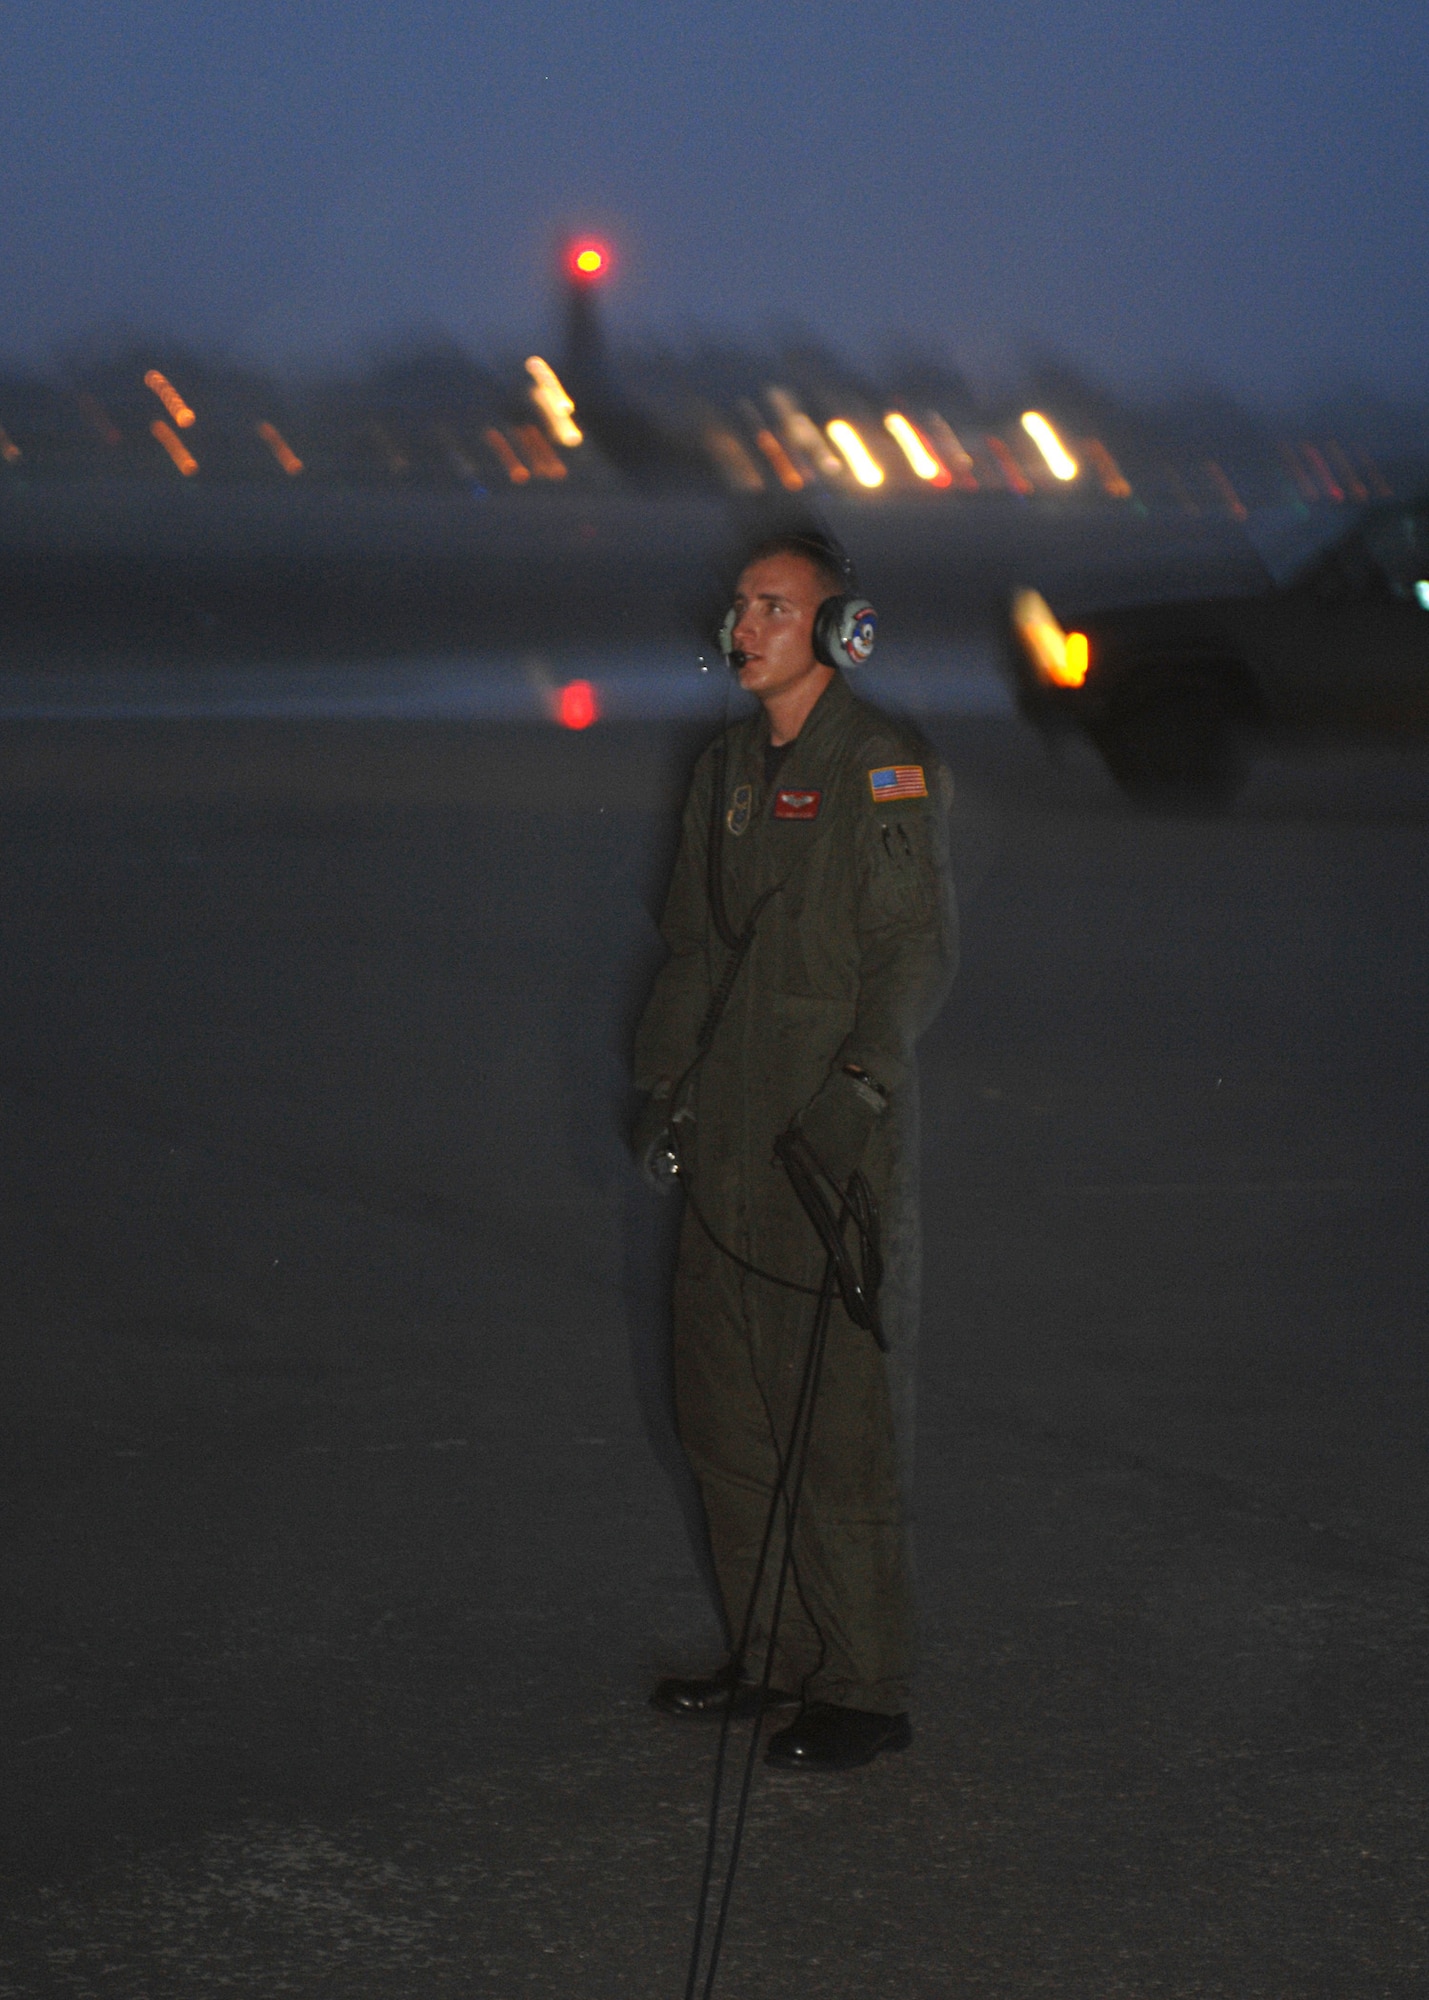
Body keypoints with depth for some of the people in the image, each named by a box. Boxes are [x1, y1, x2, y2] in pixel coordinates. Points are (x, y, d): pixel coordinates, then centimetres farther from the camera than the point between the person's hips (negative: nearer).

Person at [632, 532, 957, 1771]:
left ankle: (865, 1692, 5)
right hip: (731, 1146, 8)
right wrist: (666, 1081, 17)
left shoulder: (886, 772, -9)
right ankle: (774, 1655, 26)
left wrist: (858, 1078, -22)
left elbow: (917, 951, -13)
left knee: (842, 1425, -4)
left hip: (841, 1145, -8)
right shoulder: (729, 771, 14)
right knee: (724, 1413, 13)